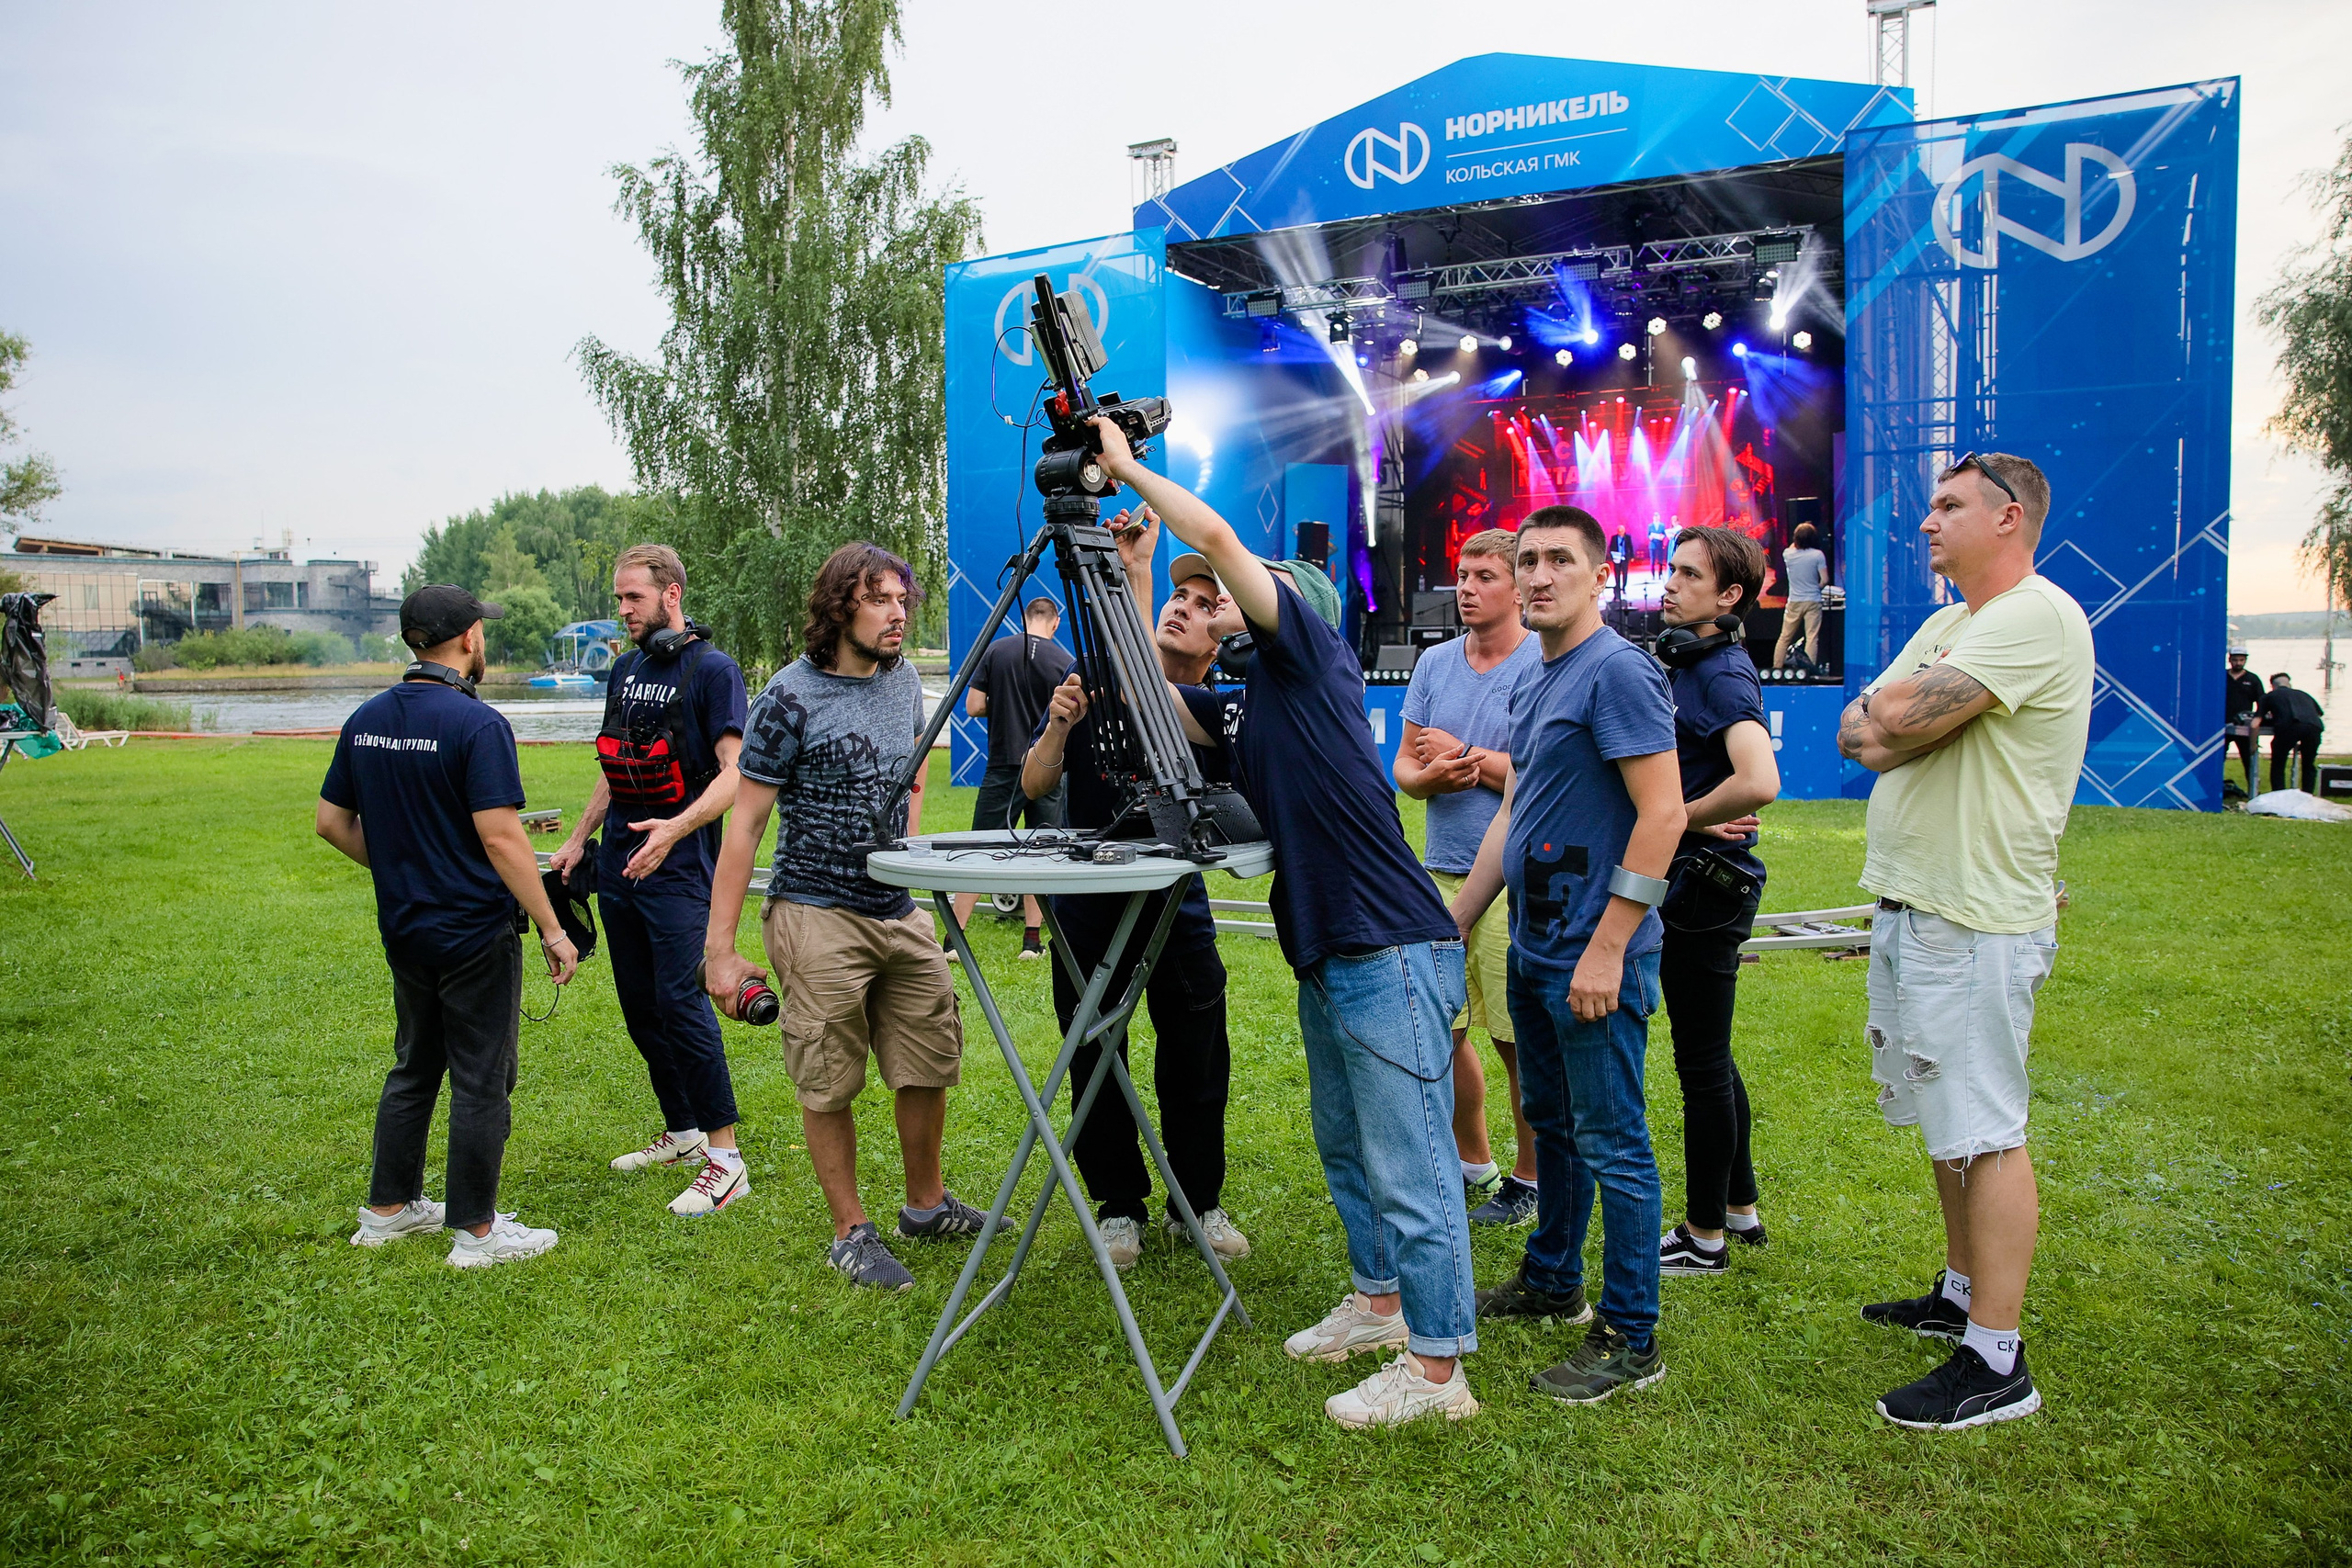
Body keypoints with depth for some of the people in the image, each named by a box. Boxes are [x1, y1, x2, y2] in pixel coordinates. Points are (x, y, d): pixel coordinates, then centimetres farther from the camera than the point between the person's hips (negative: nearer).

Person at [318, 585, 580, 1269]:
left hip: (404, 927, 8)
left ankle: (388, 1208, 30)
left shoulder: (367, 720, 5)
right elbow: (501, 838, -23)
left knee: (413, 1070, 21)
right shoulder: (477, 724, -19)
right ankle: (476, 1231, 12)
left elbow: (332, 822, 10)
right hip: (475, 934, -7)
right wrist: (552, 930, -18)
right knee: (480, 1083, 3)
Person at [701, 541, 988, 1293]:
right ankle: (851, 1233, 20)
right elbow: (746, 820, -12)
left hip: (903, 913, 6)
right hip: (818, 916, -6)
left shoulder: (904, 680, 7)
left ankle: (926, 1205, 33)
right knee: (829, 1087, 3)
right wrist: (720, 947, -14)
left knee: (931, 1065, 13)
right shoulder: (791, 697, -13)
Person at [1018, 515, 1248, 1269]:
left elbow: (1145, 693, -26)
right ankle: (1120, 1207, 26)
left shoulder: (1217, 711, -4)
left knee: (1197, 1066, 6)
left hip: (1178, 910, -1)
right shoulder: (1089, 680, 2)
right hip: (1087, 909, 1)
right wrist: (1060, 724, -21)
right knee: (1095, 1066, 8)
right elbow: (1035, 784, -1)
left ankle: (1199, 1203, 27)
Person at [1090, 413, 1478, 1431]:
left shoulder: (1309, 648, -7)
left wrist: (1129, 468, -2)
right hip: (1327, 957, 10)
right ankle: (1380, 1303, 37)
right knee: (1346, 1152, 21)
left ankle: (1437, 1366, 5)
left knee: (1407, 1166, -4)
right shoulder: (1256, 694, 19)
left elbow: (1219, 537, -15)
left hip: (1390, 954, -10)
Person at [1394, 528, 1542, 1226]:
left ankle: (1528, 1180, 20)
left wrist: (1470, 757, -10)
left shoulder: (1545, 666, -7)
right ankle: (1473, 1165, 31)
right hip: (1442, 872, 6)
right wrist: (1431, 776, -10)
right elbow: (1404, 763, 12)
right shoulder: (1435, 663, 12)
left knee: (1521, 1042, 3)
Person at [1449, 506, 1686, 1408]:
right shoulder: (1533, 683, 14)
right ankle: (1551, 1282, 37)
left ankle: (1631, 1340, 12)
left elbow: (1663, 813, -20)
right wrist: (1450, 926, 18)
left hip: (1593, 957, -9)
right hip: (1534, 948, 9)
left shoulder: (1619, 672, -14)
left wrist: (1607, 947, -22)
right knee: (1552, 1123, 20)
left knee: (1611, 1144, 0)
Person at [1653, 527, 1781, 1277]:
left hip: (1705, 891, -10)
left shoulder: (1724, 674, -17)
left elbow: (1759, 782, -34)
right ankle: (1740, 1207, 34)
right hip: (1692, 887, 10)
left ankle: (1704, 1237, 14)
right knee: (1711, 1058, 19)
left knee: (1702, 1063, 1)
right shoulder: (1685, 662, 12)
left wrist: (1684, 819, -19)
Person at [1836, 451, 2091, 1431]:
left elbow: (1901, 720, -23)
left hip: (1977, 920, -10)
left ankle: (1997, 1364, 1)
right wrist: (1905, 724, -8)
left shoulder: (2036, 617, -14)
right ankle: (1962, 1295, 32)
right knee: (1950, 1123, 18)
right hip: (1911, 908, 10)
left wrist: (1888, 709, -1)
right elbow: (1856, 736, 12)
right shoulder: (1949, 625, 18)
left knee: (1985, 1131, -5)